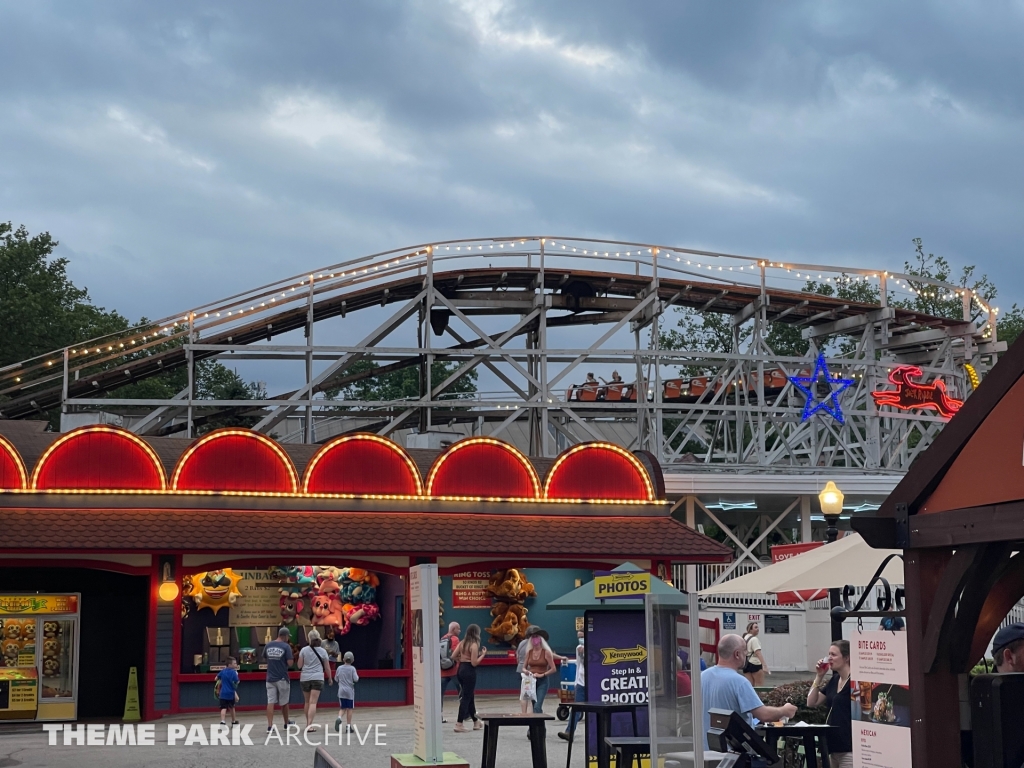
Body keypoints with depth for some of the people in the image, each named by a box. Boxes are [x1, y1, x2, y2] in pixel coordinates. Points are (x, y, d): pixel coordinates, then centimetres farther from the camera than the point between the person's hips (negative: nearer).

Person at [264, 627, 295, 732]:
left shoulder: (268, 646, 4)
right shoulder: (286, 646, -10)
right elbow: (290, 663, -13)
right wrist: (291, 656, 5)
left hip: (270, 678, 3)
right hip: (282, 678, -3)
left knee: (270, 702, -2)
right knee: (284, 702, 12)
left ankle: (270, 725, -10)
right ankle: (286, 723, 28)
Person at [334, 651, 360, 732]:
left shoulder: (339, 668, 3)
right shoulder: (352, 668, -7)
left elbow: (336, 679, 11)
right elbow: (355, 679, -12)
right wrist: (357, 676, 8)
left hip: (341, 691, 3)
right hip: (350, 691, -3)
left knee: (343, 708, 12)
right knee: (349, 708, 5)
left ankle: (339, 718, -18)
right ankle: (348, 726, 4)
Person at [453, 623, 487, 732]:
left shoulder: (462, 643, 8)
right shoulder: (474, 645, -14)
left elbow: (454, 656, 7)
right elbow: (474, 663, -17)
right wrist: (483, 654, -8)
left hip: (461, 670, 8)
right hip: (469, 672, -8)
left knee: (470, 696, 19)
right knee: (466, 698, -3)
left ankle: (476, 722, 30)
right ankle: (459, 724, -5)